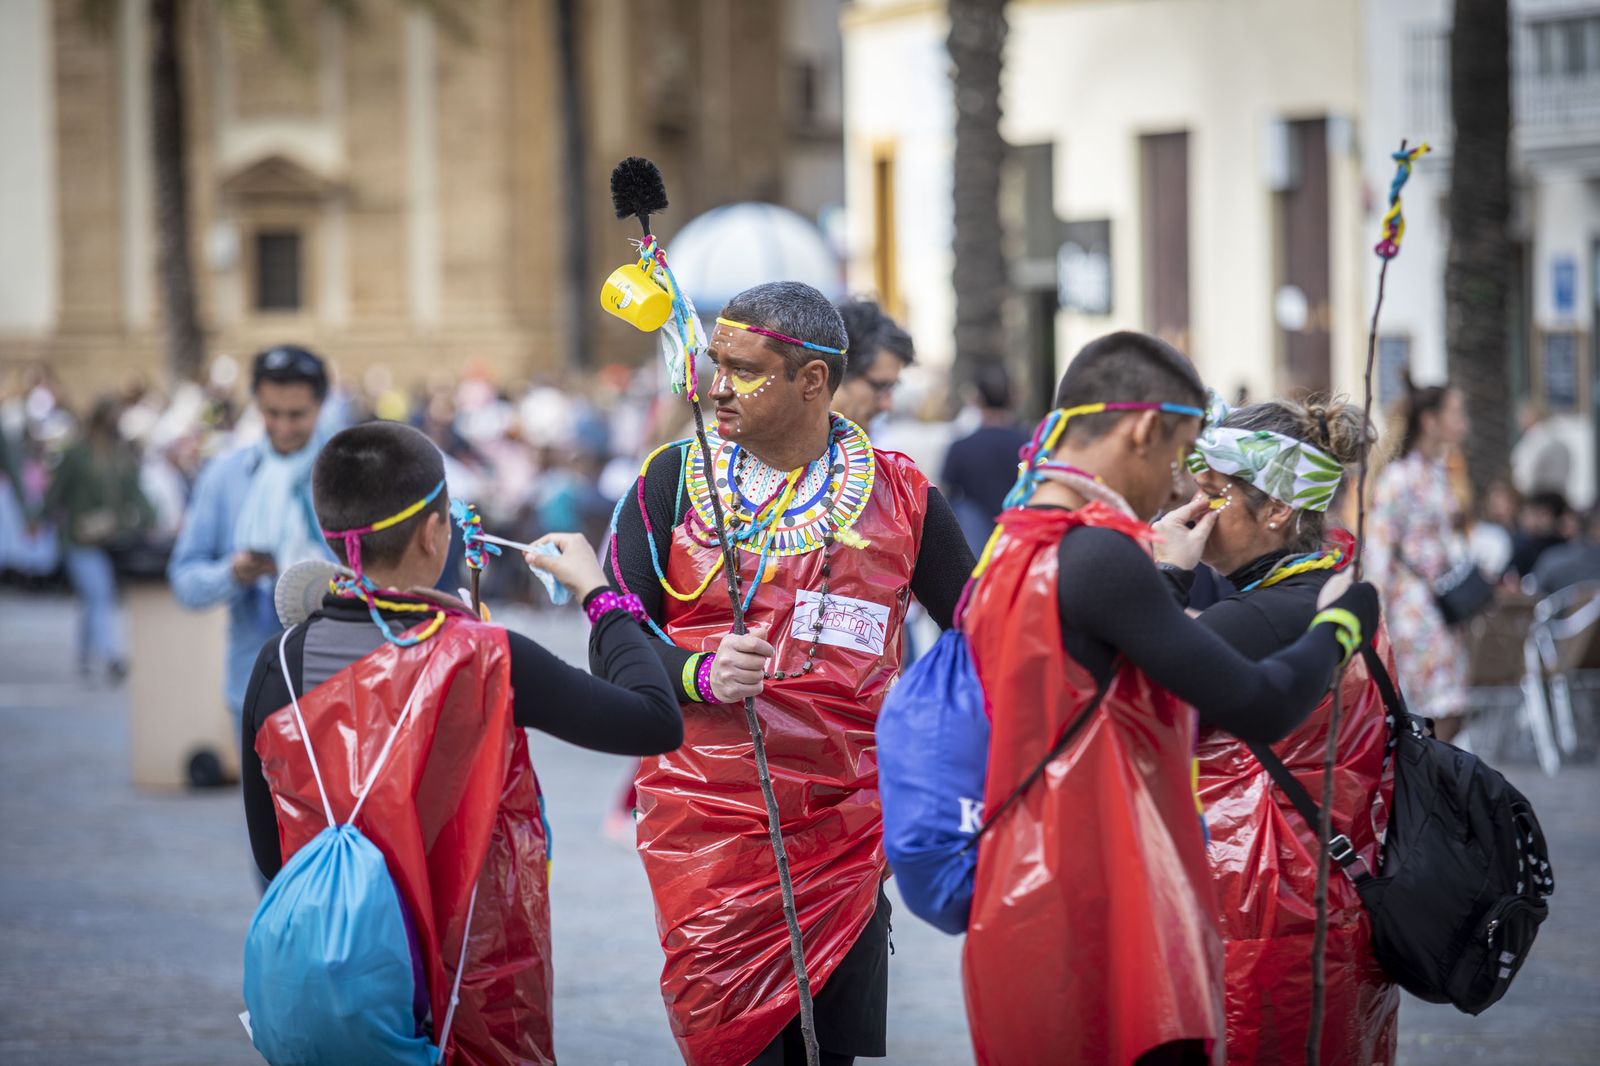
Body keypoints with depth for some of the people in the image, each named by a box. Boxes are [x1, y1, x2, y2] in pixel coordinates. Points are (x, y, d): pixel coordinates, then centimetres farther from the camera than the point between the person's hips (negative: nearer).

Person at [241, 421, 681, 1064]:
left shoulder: (279, 667, -6)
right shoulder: (485, 663, -17)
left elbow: (270, 855, 2)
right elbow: (657, 722, -10)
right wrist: (598, 594, 3)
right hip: (479, 1006, -3)